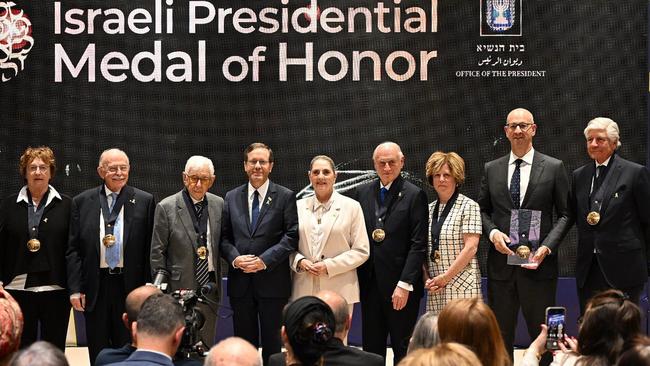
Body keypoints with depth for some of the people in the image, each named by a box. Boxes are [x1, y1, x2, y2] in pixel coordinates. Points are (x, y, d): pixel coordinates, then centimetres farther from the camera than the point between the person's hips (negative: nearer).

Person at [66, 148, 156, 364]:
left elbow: (151, 249, 2)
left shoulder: (144, 201, 2)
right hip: (95, 287, 1)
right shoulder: (82, 202, 5)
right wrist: (74, 288, -3)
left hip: (130, 287, -1)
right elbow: (73, 249, 4)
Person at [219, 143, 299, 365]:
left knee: (273, 343, 4)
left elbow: (291, 236, -6)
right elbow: (224, 237, 9)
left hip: (272, 282, -3)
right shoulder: (232, 197, 11)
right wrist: (234, 258, -10)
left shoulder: (285, 197, 1)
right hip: (240, 282, 3)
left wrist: (265, 260, -15)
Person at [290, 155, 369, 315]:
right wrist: (300, 261, -6)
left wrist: (329, 266, -9)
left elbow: (361, 251, 1)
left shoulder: (351, 206, 4)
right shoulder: (299, 206, 11)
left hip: (339, 291, -2)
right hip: (304, 289, 2)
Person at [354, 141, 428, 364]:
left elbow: (418, 245, -9)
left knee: (403, 349, 4)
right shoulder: (363, 193, 9)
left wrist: (405, 284, -15)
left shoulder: (414, 195, -5)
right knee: (371, 348, 9)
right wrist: (357, 278, 3)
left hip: (401, 287, -4)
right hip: (369, 284, 4)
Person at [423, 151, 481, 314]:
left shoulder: (468, 206, -2)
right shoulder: (429, 209, 15)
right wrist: (427, 279, 0)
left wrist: (445, 277, -10)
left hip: (462, 287, -5)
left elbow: (470, 248, -9)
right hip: (435, 290, 5)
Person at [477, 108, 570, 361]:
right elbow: (482, 210, 14)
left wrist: (546, 247, -13)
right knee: (500, 334, 9)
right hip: (501, 262, 3)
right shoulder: (491, 169, 10)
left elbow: (564, 215, 1)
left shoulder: (554, 168, 1)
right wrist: (492, 232, -7)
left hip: (538, 263, -3)